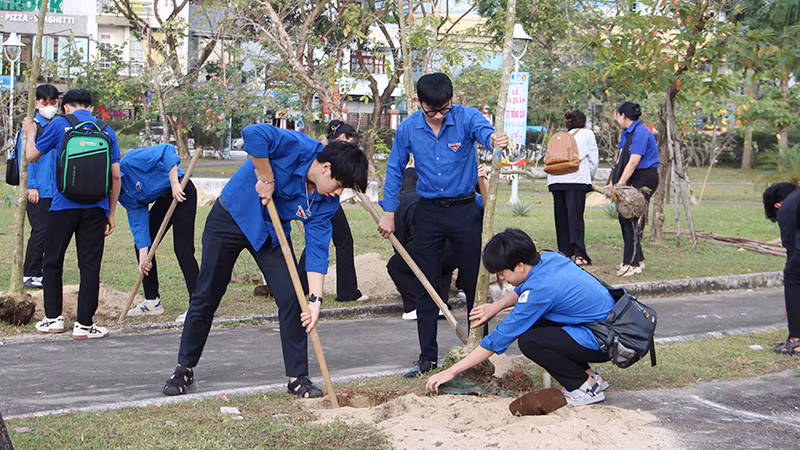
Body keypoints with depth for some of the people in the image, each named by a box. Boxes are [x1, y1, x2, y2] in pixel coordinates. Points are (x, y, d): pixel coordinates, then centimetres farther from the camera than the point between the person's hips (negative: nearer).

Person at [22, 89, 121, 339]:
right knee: (89, 265, 4)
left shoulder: (60, 125, 2)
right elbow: (115, 176, 7)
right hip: (96, 207, 2)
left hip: (64, 205, -2)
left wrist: (30, 134, 31)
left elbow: (31, 156, 11)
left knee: (52, 262, 13)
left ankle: (53, 318, 16)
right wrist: (111, 213, 14)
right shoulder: (107, 131, 9)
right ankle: (84, 324, 4)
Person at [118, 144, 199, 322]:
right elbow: (138, 219, -2)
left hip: (181, 193, -10)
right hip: (163, 200, 10)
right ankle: (152, 301, 18)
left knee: (183, 250, -15)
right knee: (141, 246, 9)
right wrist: (143, 256, -11)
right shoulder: (123, 195, 3)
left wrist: (175, 184, -27)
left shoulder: (130, 162, -22)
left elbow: (167, 151, -26)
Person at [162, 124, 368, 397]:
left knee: (292, 299, -7)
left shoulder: (327, 202, -12)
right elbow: (254, 134, -44)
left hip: (271, 233, 5)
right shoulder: (297, 148, -29)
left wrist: (315, 299, -22)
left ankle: (298, 377, 5)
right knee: (206, 297, 3)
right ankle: (184, 369, 19)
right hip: (230, 218, -4)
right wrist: (266, 179, -33)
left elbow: (317, 249, -13)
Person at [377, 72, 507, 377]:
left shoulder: (466, 118, -11)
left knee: (474, 282, 4)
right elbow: (395, 170, 8)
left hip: (464, 210, -2)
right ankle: (427, 357, 12)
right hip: (428, 212, 2)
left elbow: (485, 131, -32)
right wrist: (388, 213, 4)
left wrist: (495, 139, -57)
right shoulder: (408, 129, -3)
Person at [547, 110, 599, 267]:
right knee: (575, 216, -7)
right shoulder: (587, 133, 18)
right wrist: (589, 178, 23)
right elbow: (594, 160, 10)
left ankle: (565, 252, 9)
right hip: (576, 178, -4)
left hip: (555, 179, 4)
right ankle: (579, 254, -16)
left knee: (561, 217, 10)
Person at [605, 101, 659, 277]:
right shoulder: (626, 133, 15)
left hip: (644, 179, -10)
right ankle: (637, 259, 17)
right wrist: (614, 183, 3)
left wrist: (620, 185, -21)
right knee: (624, 217, 9)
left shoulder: (641, 133, -16)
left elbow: (633, 163, -21)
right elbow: (621, 160, 13)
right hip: (633, 179, 10)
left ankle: (633, 264, -12)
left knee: (633, 220, -12)